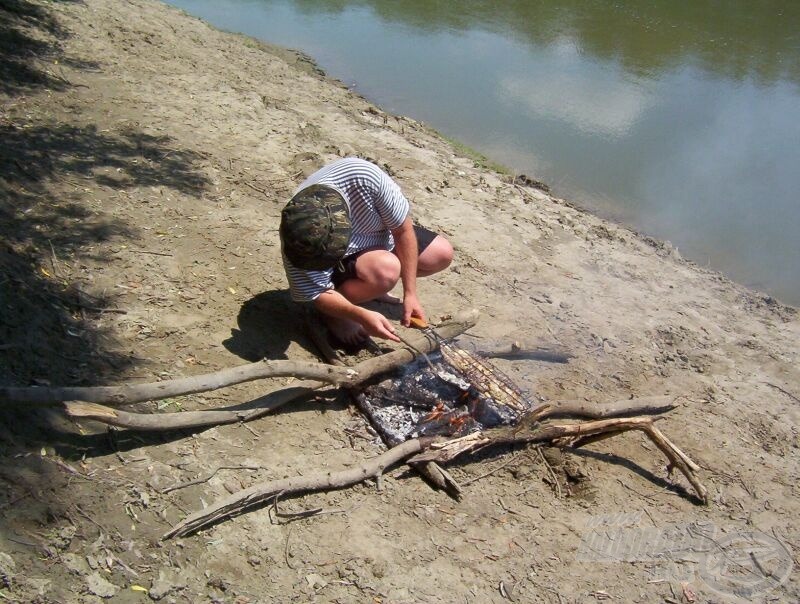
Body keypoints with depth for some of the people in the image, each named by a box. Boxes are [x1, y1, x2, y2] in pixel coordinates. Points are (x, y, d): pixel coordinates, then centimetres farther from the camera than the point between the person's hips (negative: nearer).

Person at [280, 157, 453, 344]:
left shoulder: (367, 177, -37)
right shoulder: (295, 238, -37)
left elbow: (403, 229, -23)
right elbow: (318, 294, -27)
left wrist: (410, 293, -22)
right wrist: (361, 315, -45)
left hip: (379, 239, 5)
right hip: (339, 266, -4)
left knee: (443, 253, -6)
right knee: (386, 270, -35)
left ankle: (369, 287, 5)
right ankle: (333, 314, -9)